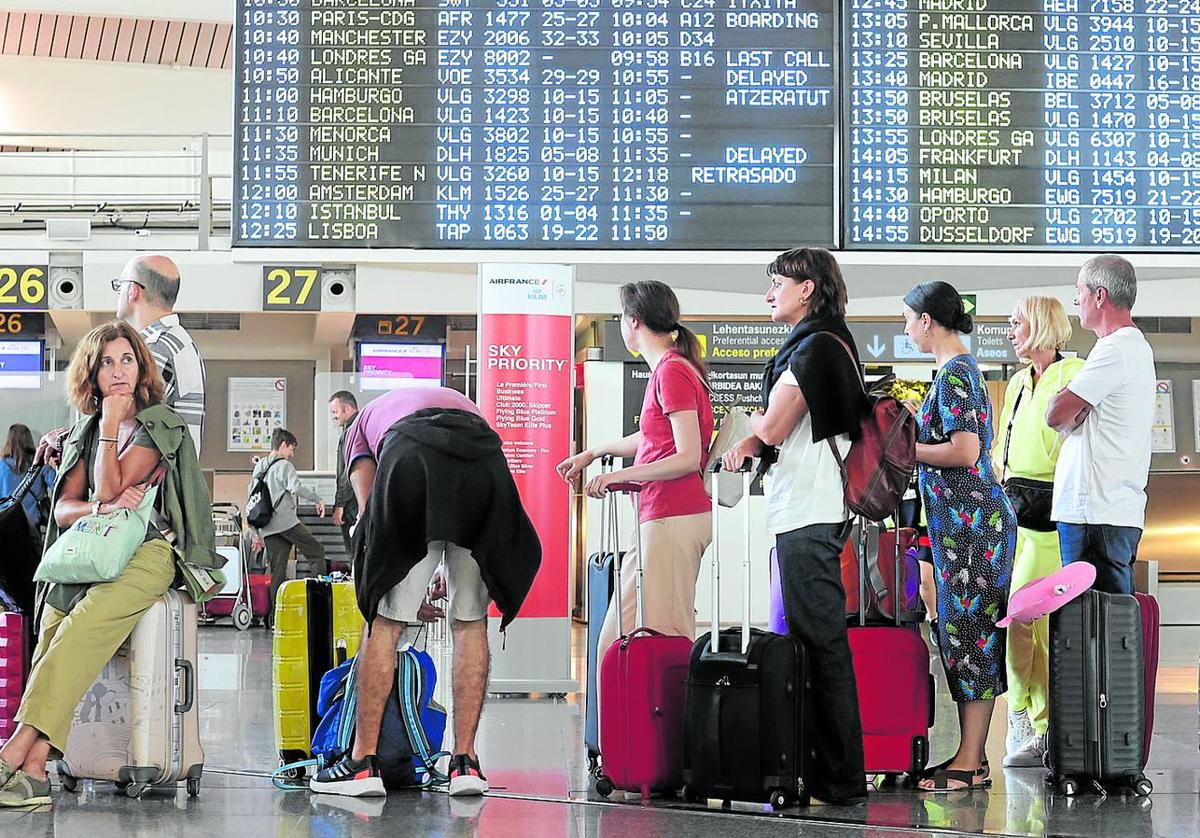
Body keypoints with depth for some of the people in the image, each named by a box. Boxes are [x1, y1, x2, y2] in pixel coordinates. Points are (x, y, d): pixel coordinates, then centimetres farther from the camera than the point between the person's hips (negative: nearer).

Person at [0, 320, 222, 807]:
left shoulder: (160, 424, 2)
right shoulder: (85, 431, 20)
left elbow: (110, 488, -9)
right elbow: (63, 508, 11)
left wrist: (111, 424, -2)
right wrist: (103, 507, -11)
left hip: (146, 553, -5)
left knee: (78, 631, -32)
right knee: (51, 630, -26)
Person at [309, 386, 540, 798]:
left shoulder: (363, 421, 38)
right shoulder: (460, 401, 46)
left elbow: (371, 515, 24)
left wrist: (408, 591, 27)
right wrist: (448, 573, 46)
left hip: (413, 458, -2)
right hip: (486, 464, 3)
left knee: (385, 620, 7)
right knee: (470, 621, 14)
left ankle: (363, 762, 9)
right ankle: (465, 762, 13)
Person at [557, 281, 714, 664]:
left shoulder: (672, 372, -13)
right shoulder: (668, 368, 16)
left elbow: (688, 457, -18)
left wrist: (621, 475, -20)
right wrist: (592, 453, 41)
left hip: (673, 518, -10)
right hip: (662, 515, 10)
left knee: (660, 634, -11)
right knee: (623, 629, 10)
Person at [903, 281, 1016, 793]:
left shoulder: (954, 375, -13)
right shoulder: (963, 369, 17)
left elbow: (965, 451, -22)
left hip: (968, 520, -10)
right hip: (964, 520, 10)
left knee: (968, 633, -8)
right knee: (965, 633, 11)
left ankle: (969, 764, -5)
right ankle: (971, 753, 16)